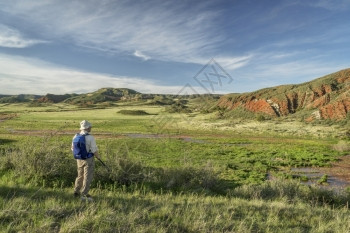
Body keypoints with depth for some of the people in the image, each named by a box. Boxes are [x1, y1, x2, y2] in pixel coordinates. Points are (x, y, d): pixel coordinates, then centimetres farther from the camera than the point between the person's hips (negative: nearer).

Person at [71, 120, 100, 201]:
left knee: (80, 176, 21)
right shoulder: (90, 138, -20)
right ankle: (84, 194, 7)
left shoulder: (76, 137, -2)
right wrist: (97, 156, 4)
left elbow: (73, 148, 8)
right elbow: (94, 150, -16)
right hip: (88, 160, -6)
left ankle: (76, 192, 29)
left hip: (79, 159, 6)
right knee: (87, 177, 3)